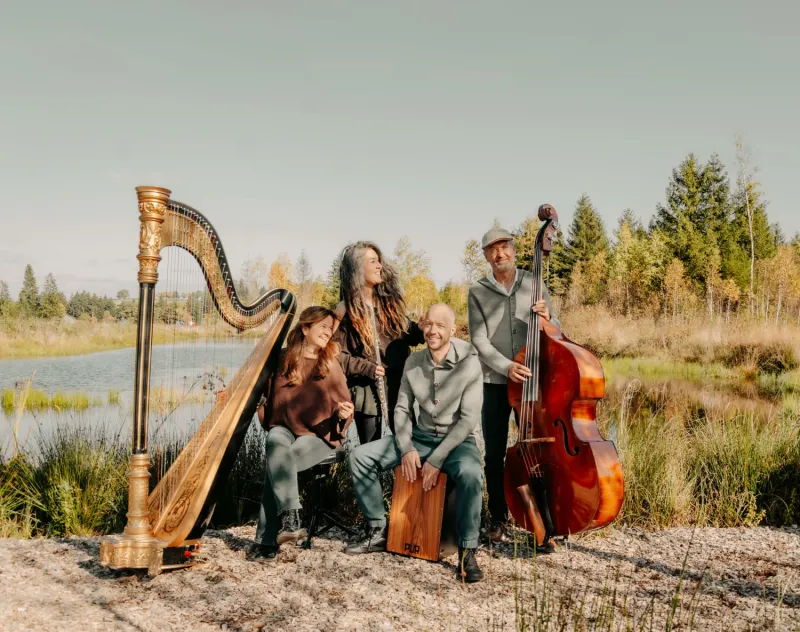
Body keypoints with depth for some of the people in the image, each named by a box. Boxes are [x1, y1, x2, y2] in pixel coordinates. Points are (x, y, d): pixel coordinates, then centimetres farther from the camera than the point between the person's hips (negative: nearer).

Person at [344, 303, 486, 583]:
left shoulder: (468, 363, -14)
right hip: (420, 437, 5)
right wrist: (407, 449, -12)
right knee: (360, 456, -8)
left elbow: (469, 418, -17)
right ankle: (378, 532, 5)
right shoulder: (414, 361, 0)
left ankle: (467, 552, -21)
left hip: (458, 440, -5)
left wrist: (436, 459, -22)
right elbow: (402, 409, 5)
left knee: (470, 474, -39)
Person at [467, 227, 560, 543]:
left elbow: (556, 332, 4)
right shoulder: (477, 292, 0)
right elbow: (479, 341, -8)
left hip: (532, 380, 1)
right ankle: (498, 517, 20)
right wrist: (506, 366, -24)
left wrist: (547, 318, -19)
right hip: (495, 383, 0)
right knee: (494, 455, 5)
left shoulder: (534, 285, 4)